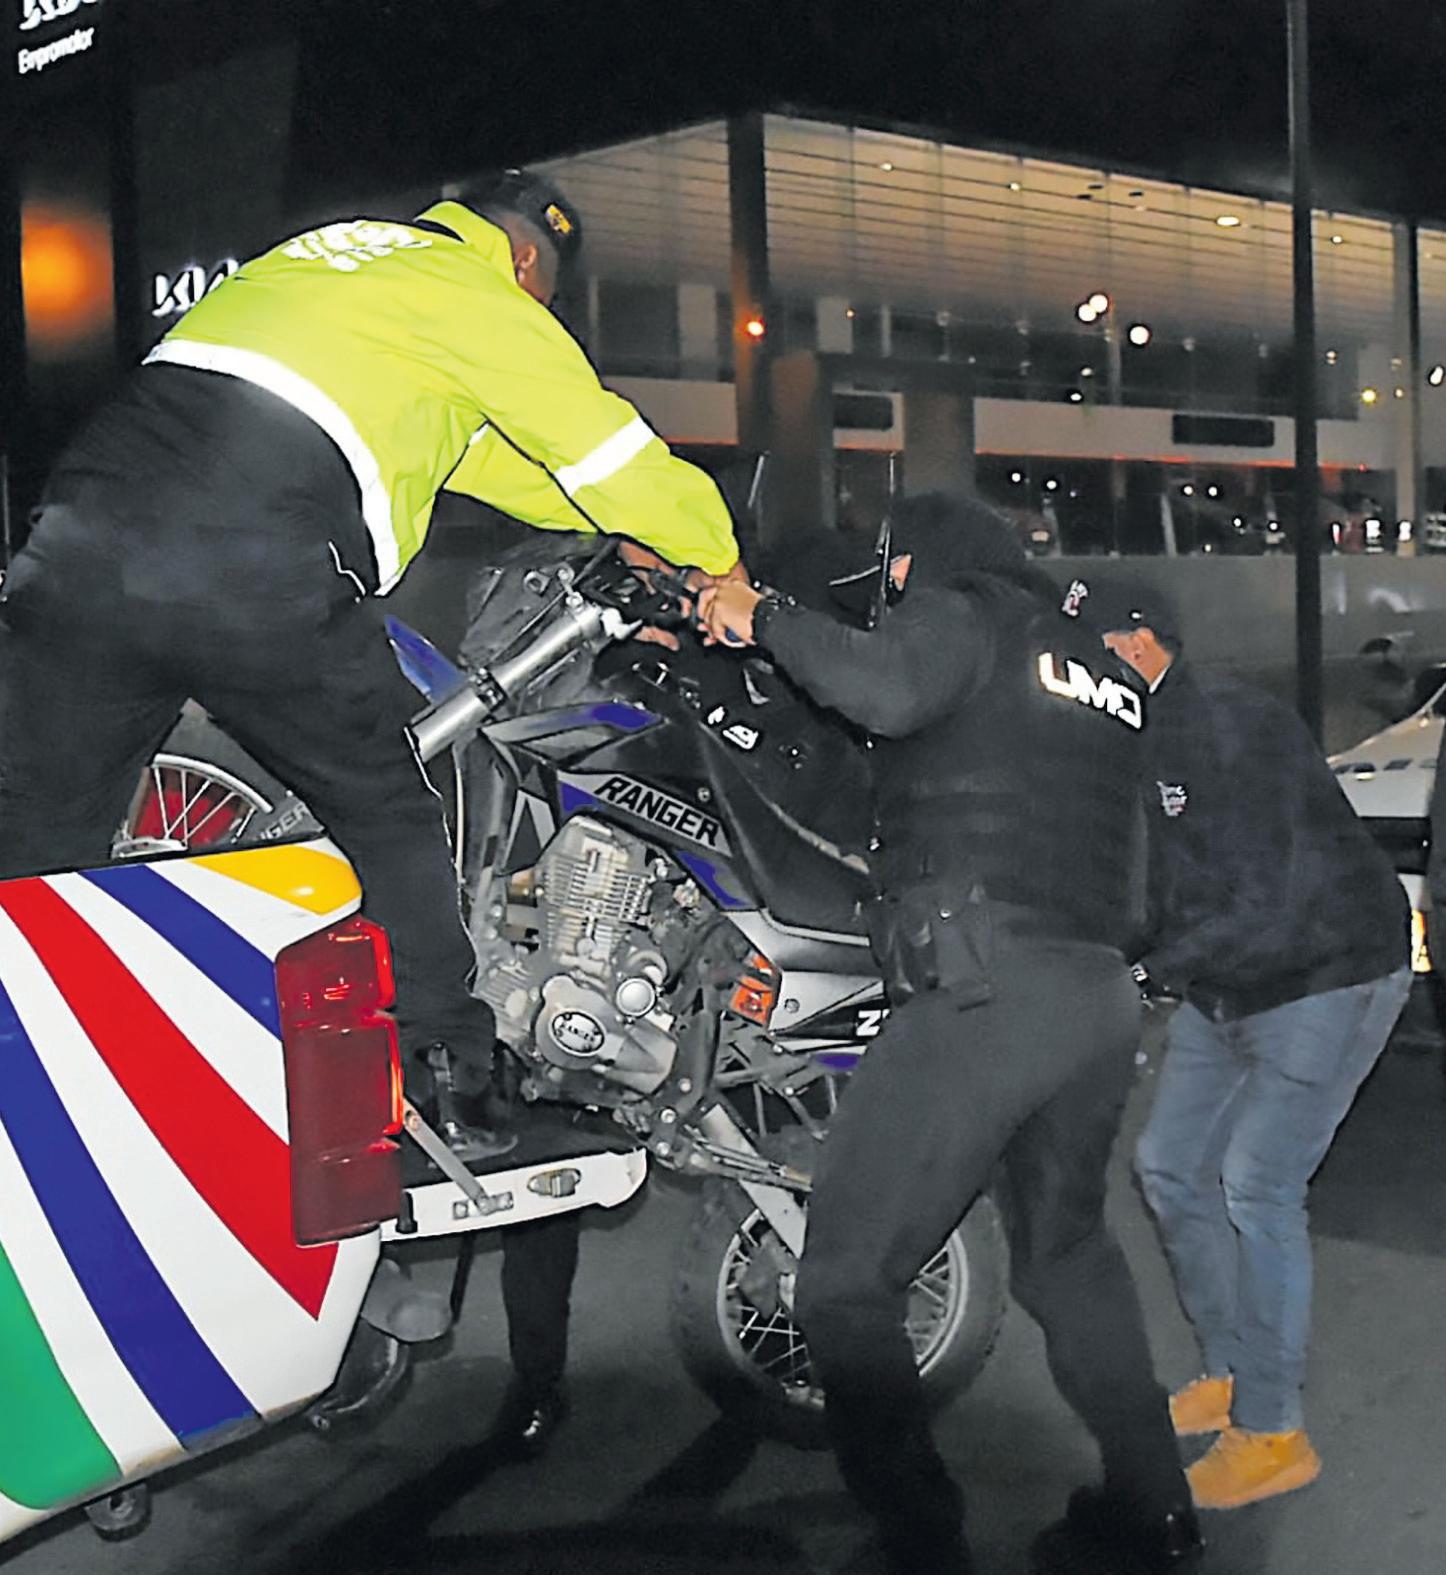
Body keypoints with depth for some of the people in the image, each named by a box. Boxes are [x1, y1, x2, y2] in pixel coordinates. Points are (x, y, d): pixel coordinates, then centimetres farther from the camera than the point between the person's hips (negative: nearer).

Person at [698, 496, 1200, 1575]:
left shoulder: (957, 612, 3)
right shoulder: (1100, 664, 26)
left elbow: (884, 687, -20)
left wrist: (762, 617, -5)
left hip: (983, 987, -8)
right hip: (1104, 993, 9)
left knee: (847, 1284, -3)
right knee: (1067, 1251, 27)